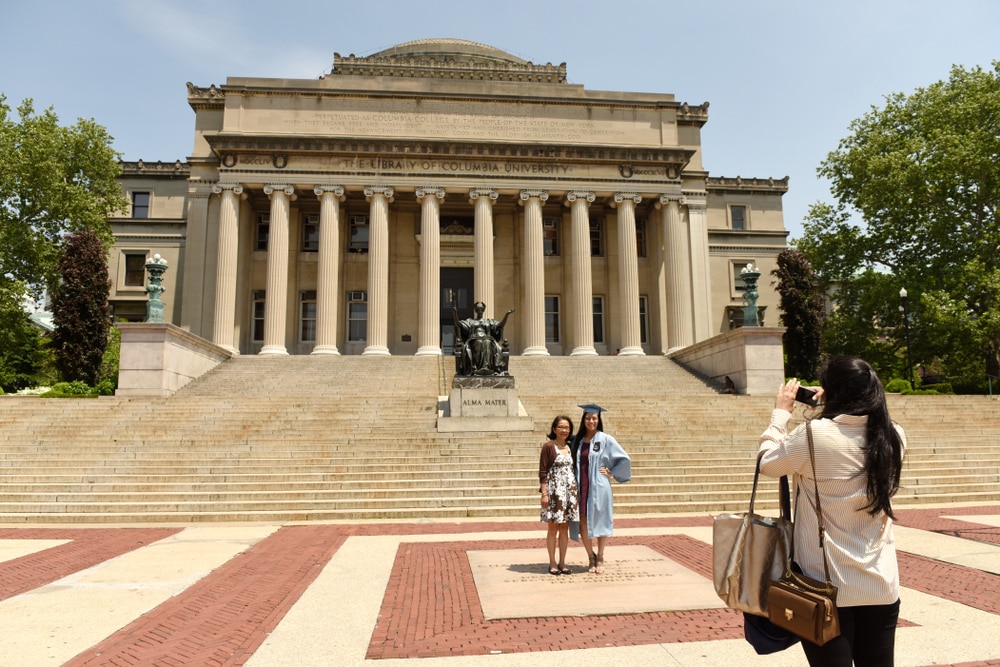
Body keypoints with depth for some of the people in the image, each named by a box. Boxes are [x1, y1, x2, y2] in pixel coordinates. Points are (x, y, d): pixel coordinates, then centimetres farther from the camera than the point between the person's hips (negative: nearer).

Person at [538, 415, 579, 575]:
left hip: (569, 491, 5)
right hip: (554, 490, -5)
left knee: (565, 528, 9)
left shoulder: (571, 447, 10)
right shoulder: (548, 446, -7)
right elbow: (542, 472, -9)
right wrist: (544, 493, -15)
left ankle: (562, 563, 17)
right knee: (553, 528, 2)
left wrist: (575, 490, 12)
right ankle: (552, 563, 12)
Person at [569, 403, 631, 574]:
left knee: (599, 521, 6)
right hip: (581, 487, 3)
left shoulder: (606, 439, -4)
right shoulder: (577, 440, 6)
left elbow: (624, 459, 0)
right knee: (583, 523, 2)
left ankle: (600, 558, 24)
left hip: (598, 488, -3)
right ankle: (591, 557, 22)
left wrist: (611, 473, -1)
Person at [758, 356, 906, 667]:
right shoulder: (894, 437, -3)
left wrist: (781, 412, 10)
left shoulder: (813, 435, -17)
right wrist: (831, 407, 17)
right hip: (881, 586, 5)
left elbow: (767, 463, -1)